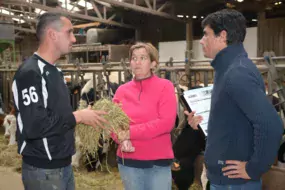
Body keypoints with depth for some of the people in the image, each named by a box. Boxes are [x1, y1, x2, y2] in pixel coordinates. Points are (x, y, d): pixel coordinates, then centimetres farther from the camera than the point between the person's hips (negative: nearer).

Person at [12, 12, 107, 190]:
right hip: (43, 169, -9)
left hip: (64, 163, 9)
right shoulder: (30, 72, -19)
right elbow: (34, 126, -28)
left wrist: (82, 116, 3)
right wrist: (78, 117, -18)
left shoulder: (55, 72, 13)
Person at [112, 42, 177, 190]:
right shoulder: (122, 90, 5)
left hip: (159, 161, -3)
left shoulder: (165, 86, -5)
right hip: (128, 161, 3)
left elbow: (166, 122, -15)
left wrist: (131, 132, -16)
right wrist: (122, 139, -17)